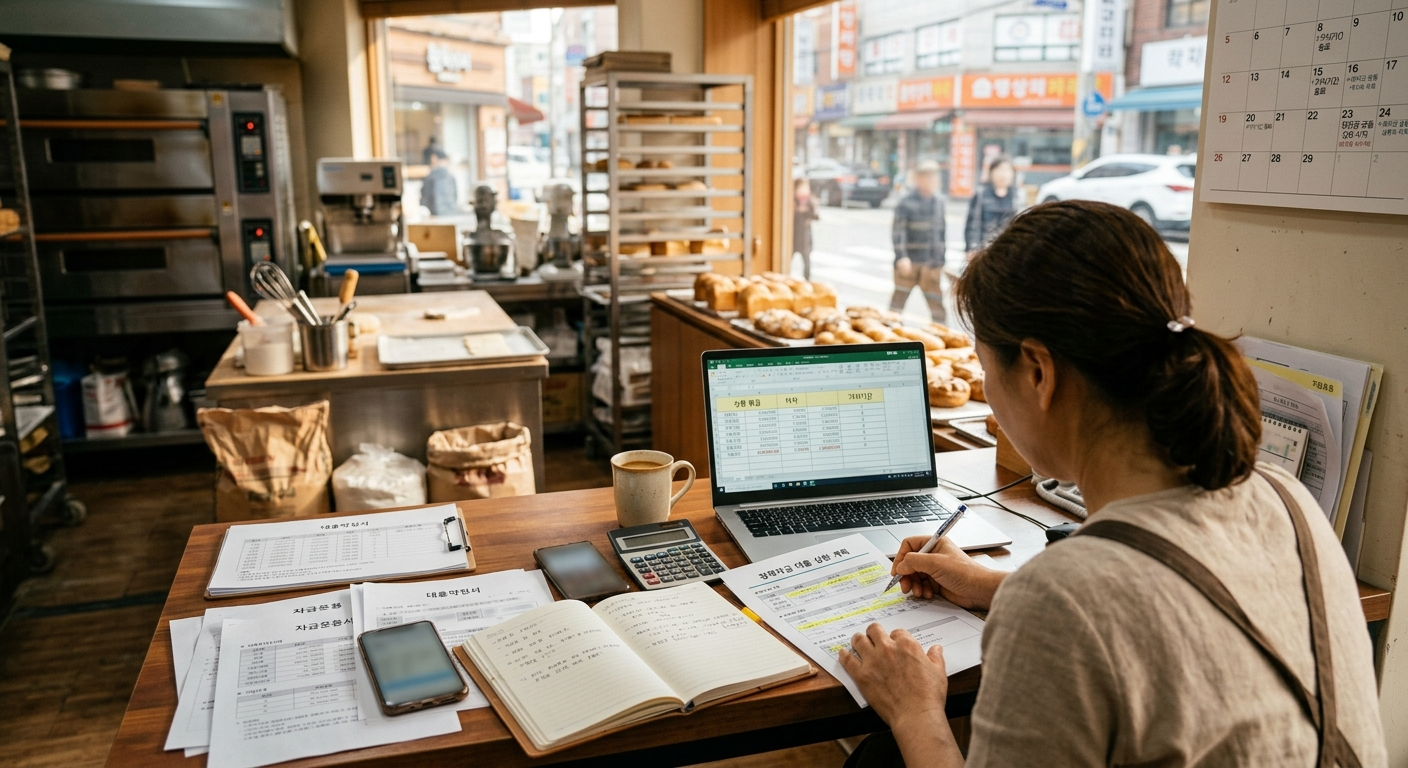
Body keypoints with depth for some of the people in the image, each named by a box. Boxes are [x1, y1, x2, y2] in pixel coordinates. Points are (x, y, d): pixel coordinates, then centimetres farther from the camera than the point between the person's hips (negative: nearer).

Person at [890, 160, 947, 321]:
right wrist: (902, 257, -22)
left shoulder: (938, 203, 12)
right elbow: (898, 231, -13)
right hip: (909, 262, -5)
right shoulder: (906, 202, -6)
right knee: (899, 299, 4)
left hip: (932, 265, 5)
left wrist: (941, 260, 18)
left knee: (938, 305, 4)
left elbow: (940, 233, 17)